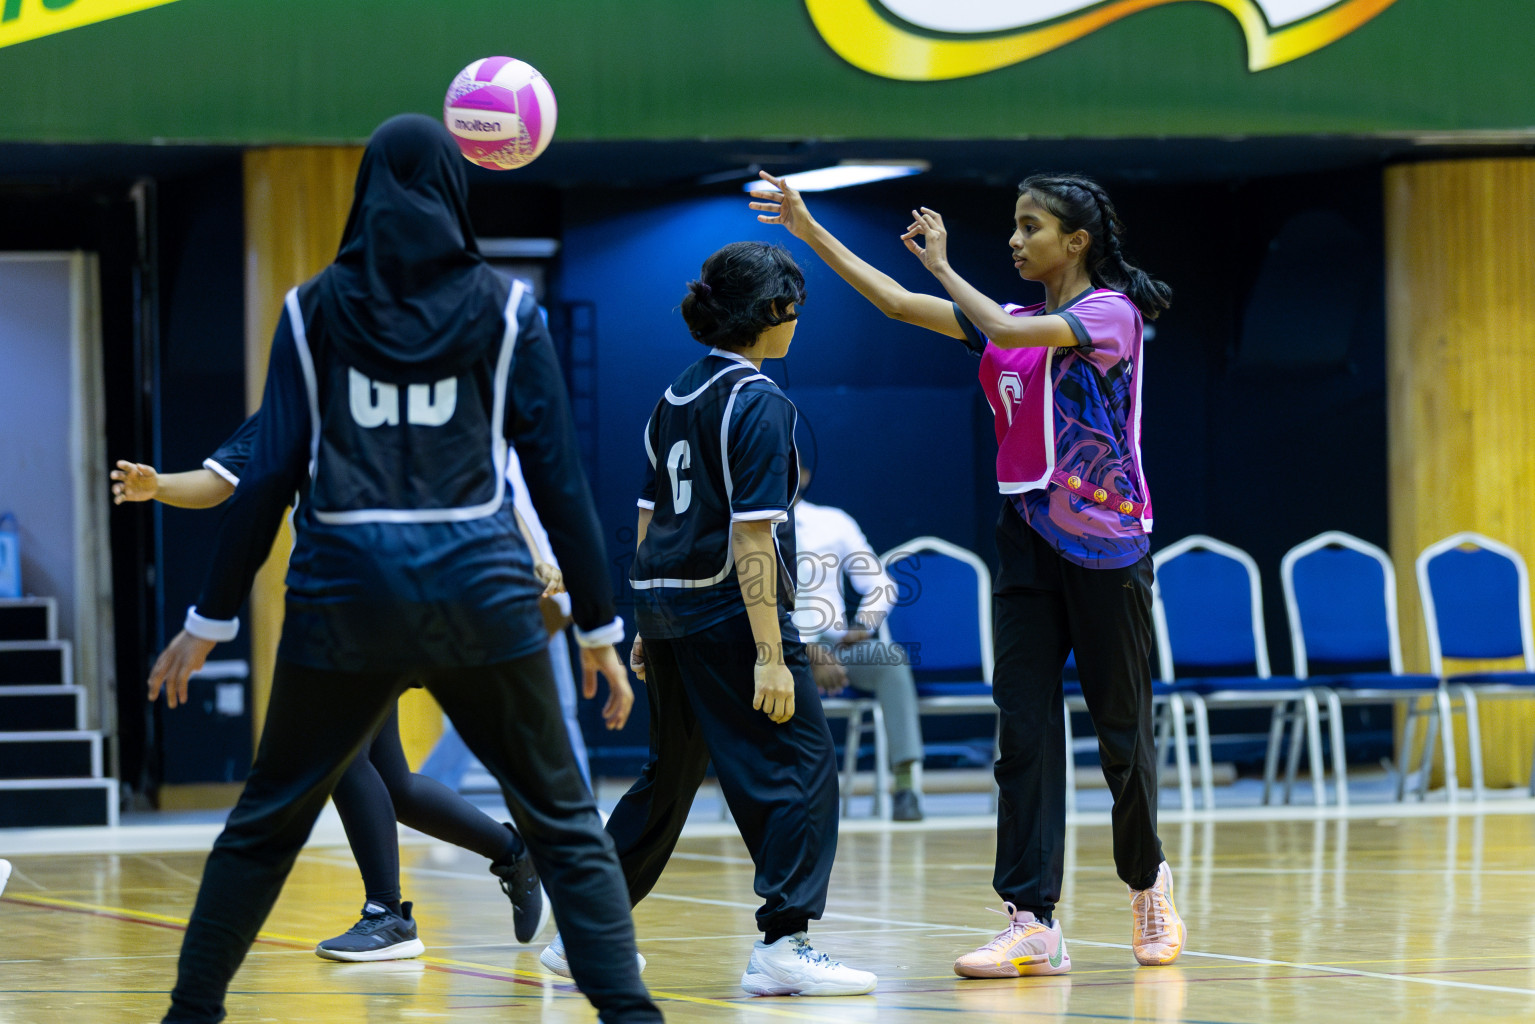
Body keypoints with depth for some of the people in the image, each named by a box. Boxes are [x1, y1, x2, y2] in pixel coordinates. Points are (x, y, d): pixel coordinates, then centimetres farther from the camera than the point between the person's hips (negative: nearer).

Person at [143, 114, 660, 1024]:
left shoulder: (314, 309, 6)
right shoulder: (503, 307, 4)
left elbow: (269, 476, 2)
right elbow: (558, 477, 3)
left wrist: (212, 619, 9)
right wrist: (600, 629, 8)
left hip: (345, 593, 1)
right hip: (480, 589, -1)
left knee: (267, 821, 14)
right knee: (561, 821, 6)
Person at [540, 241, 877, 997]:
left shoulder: (678, 396, 12)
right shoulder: (758, 403, -12)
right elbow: (751, 537, -19)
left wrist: (649, 626, 21)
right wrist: (769, 654, -21)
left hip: (669, 608, 9)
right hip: (729, 611, -9)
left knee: (670, 778, 19)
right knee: (799, 770, -4)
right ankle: (782, 944, -10)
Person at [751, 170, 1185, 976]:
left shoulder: (1113, 311, -8)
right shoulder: (1012, 319, 12)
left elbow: (1008, 331, -23)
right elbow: (898, 304, 9)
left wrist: (941, 264, -11)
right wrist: (811, 232, 5)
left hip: (1106, 545, -6)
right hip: (1028, 540, 6)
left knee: (1121, 729, 4)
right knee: (1024, 728, -5)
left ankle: (1147, 881, 29)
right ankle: (1033, 924, -9)